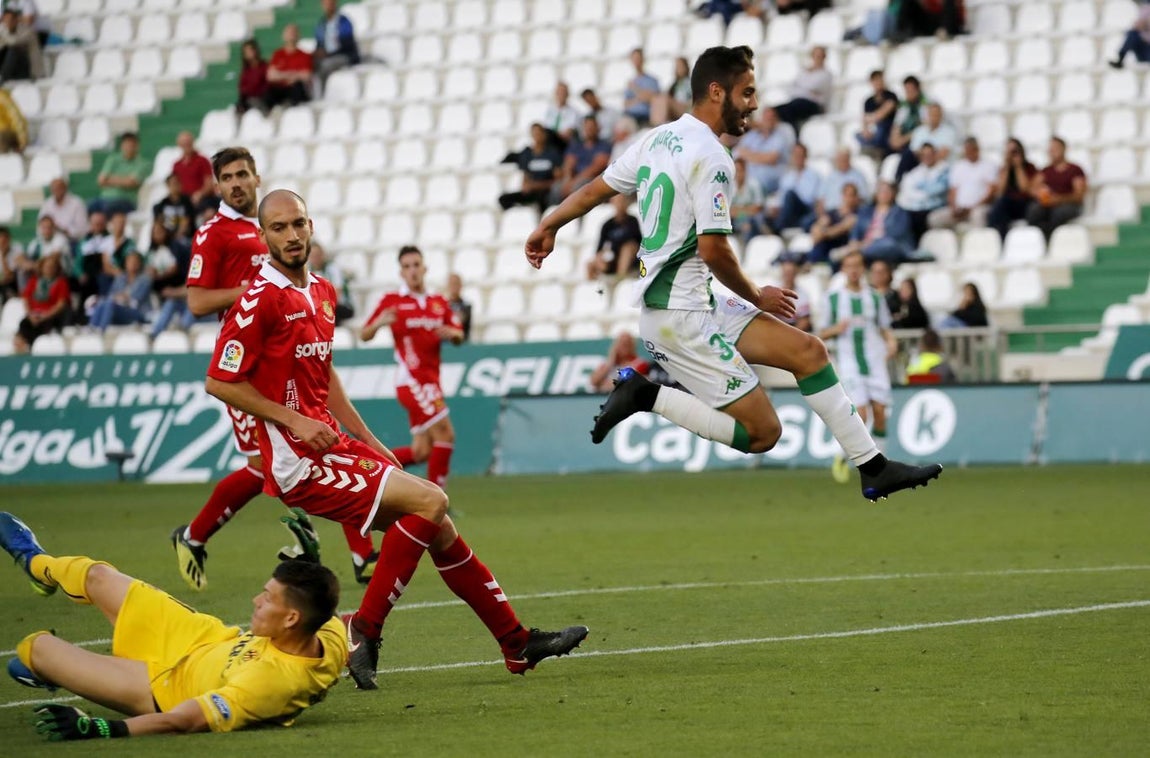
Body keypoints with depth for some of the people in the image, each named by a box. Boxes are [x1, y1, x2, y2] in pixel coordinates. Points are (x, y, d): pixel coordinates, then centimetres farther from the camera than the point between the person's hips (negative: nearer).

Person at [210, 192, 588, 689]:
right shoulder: (261, 298, -13)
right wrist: (294, 420, -16)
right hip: (299, 462, -9)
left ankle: (518, 644, 22)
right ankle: (363, 633, -14)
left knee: (436, 526, 12)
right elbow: (219, 382, -14)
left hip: (337, 446, 9)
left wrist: (370, 442, 21)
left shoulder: (322, 293, 15)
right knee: (429, 501, -20)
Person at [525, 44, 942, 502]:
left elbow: (595, 190, 19)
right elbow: (713, 248, -20)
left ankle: (873, 468, 6)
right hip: (682, 316, -10)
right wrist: (757, 298, -4)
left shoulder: (658, 138, 10)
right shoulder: (711, 157, -17)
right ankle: (647, 397, -7)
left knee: (807, 351, 7)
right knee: (763, 433, -10)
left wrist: (548, 227, 34)